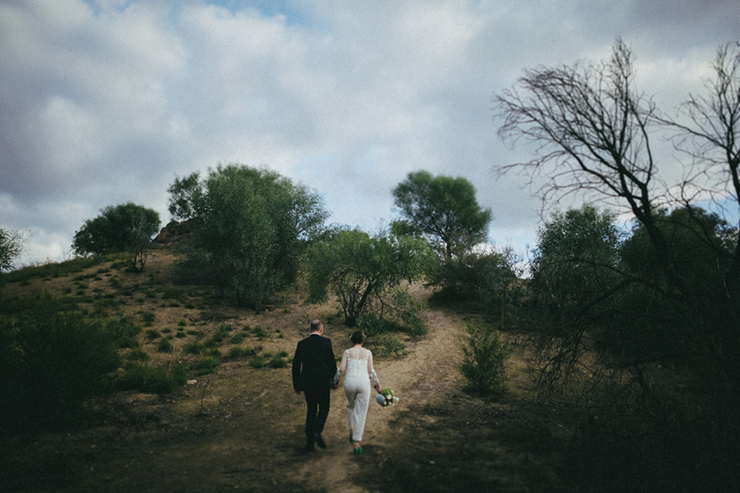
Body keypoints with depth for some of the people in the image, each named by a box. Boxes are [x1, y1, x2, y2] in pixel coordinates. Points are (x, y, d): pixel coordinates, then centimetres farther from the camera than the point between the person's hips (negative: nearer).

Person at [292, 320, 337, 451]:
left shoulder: (302, 344, 5)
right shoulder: (326, 341, -3)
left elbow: (296, 365, 7)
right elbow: (332, 361, -4)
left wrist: (296, 385, 15)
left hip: (307, 382, 3)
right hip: (323, 381, -3)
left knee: (311, 410, 14)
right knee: (324, 408, 12)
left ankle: (309, 440, 15)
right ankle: (316, 433, -8)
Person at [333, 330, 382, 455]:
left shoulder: (347, 352, 8)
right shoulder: (368, 353, 8)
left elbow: (341, 369, 1)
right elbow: (371, 371, 5)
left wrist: (335, 380, 17)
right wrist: (377, 384, 19)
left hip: (350, 382, 1)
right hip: (364, 383, -1)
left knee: (351, 405, 29)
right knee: (361, 413, 4)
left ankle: (352, 432, 28)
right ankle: (356, 442, -1)